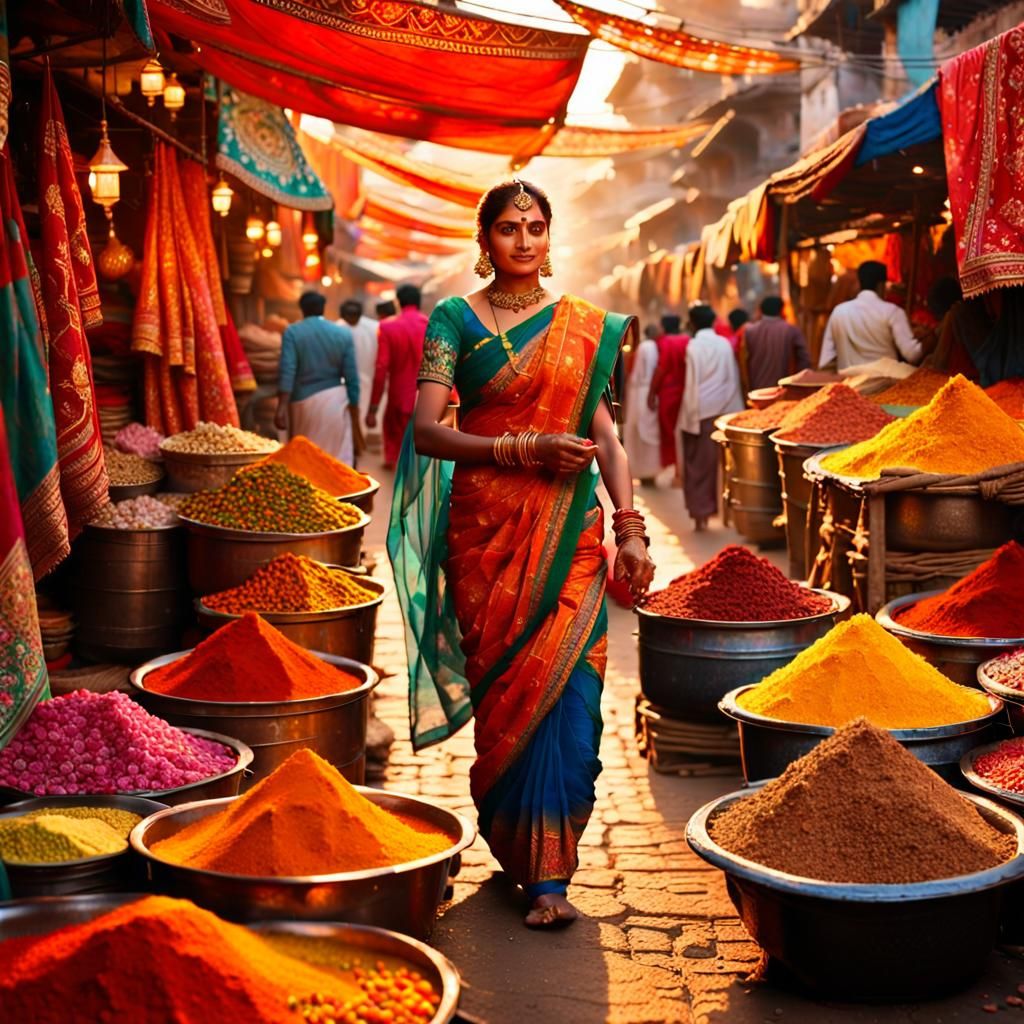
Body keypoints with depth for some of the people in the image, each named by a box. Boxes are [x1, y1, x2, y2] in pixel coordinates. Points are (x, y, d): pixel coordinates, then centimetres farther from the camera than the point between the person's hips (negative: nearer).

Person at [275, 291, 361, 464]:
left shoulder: (292, 332, -2)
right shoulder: (343, 334, 2)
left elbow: (287, 372, -13)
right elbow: (351, 377, 1)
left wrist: (282, 407, -17)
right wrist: (355, 416, 6)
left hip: (303, 400, 0)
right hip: (334, 400, 0)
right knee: (339, 460, 1)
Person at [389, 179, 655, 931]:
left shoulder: (586, 326, 11)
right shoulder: (457, 320, 3)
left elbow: (605, 436, 9)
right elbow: (427, 432, -6)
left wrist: (630, 528, -1)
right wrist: (527, 448, -15)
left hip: (568, 530, 1)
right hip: (487, 528, -1)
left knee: (564, 686, -9)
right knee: (505, 683, 3)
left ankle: (548, 874, -7)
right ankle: (513, 842, 23)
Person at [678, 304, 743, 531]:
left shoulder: (693, 346, -8)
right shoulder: (725, 344, 3)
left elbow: (692, 383, -9)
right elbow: (733, 379, 5)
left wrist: (690, 415, -5)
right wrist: (735, 410, 11)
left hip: (700, 412, -3)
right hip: (723, 410, 3)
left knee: (699, 464, 4)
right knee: (722, 461, 12)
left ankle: (701, 513, 2)